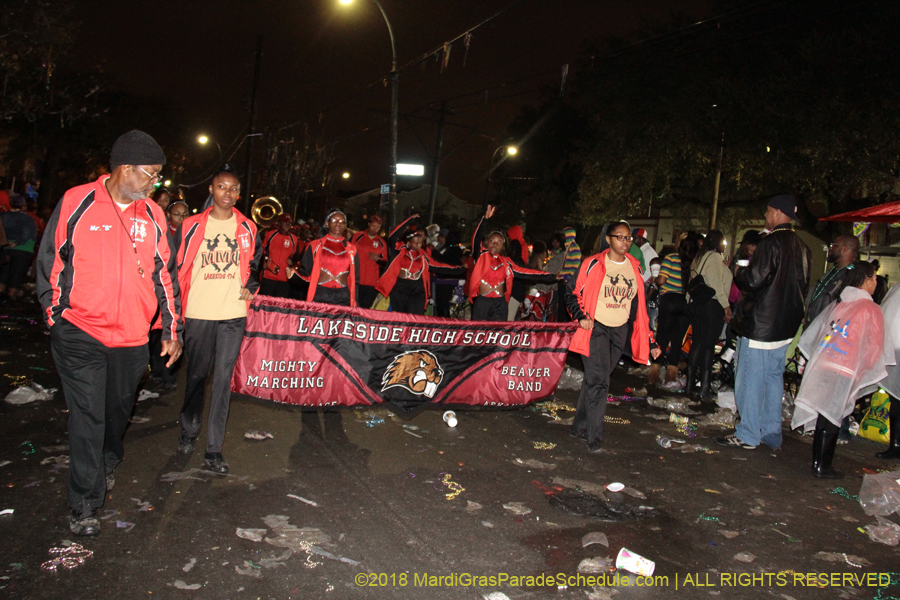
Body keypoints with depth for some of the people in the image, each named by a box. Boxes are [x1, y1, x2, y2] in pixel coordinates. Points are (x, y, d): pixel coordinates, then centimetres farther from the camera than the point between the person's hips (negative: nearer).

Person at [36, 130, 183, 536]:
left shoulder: (152, 215, 5)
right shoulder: (77, 203, -5)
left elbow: (164, 274, 11)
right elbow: (49, 262, 2)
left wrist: (171, 330, 9)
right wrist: (54, 317, 2)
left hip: (132, 336, 4)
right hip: (79, 334, -3)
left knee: (119, 409, 18)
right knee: (87, 418, -1)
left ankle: (108, 463, 47)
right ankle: (84, 505, 12)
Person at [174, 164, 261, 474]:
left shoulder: (247, 228, 8)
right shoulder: (192, 225, 4)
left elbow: (255, 261, 22)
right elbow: (178, 265, 9)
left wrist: (251, 286, 5)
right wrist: (177, 303, 3)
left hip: (233, 313, 0)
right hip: (198, 312, 0)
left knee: (223, 378, -2)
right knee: (196, 375, 11)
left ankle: (214, 449, 2)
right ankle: (189, 431, 33)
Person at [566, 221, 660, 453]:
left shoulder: (634, 268, 8)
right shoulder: (593, 265, -7)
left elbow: (639, 306, 13)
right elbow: (572, 293, 0)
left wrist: (649, 341, 10)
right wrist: (581, 317, -16)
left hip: (620, 331, 5)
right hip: (596, 328, -5)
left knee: (594, 380, 12)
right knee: (598, 380, -13)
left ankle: (580, 426, 24)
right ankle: (594, 436, -6)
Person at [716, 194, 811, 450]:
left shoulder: (772, 243, -17)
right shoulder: (801, 247, 9)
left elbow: (754, 281, -21)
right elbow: (803, 286, 16)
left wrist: (739, 273, -2)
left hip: (760, 323, -8)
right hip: (786, 325, 8)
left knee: (750, 380, 0)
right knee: (774, 378, 16)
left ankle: (747, 436, 6)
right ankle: (772, 434, 23)